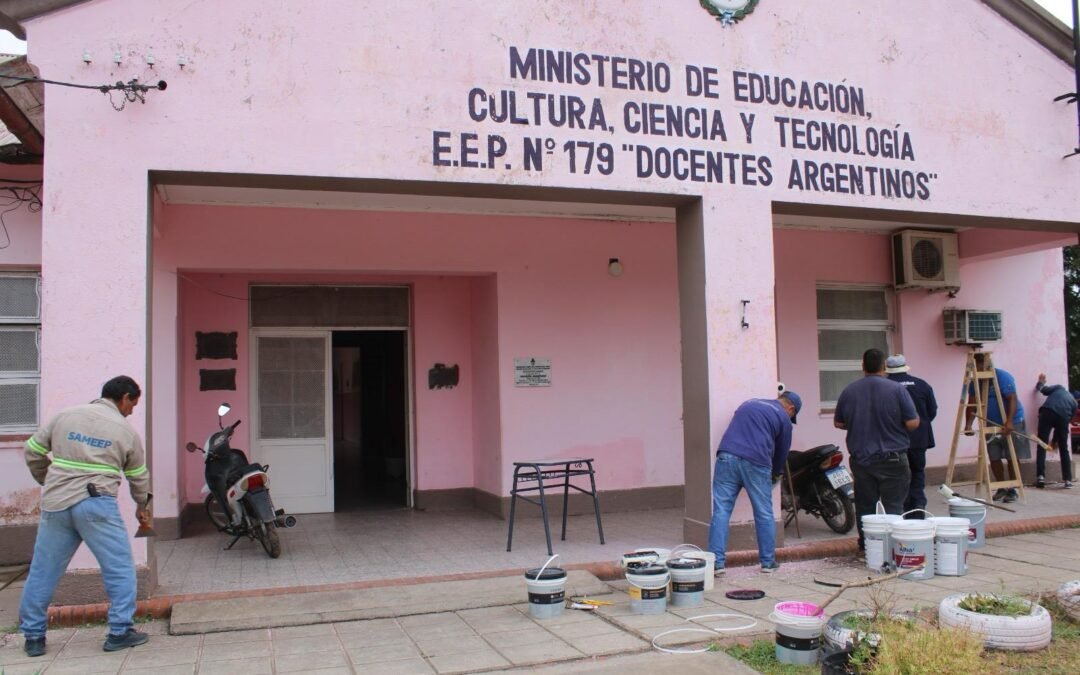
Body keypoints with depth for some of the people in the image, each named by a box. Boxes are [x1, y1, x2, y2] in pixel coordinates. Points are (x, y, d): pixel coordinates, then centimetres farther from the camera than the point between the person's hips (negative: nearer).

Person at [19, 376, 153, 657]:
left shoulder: (64, 416, 11)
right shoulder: (125, 430, 5)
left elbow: (33, 452, 15)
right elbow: (139, 476, 13)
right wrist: (142, 506, 30)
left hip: (55, 504, 4)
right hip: (97, 505, -4)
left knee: (42, 571, 15)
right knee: (119, 569, 6)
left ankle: (33, 635, 24)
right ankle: (120, 632, 8)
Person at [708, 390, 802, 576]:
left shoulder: (749, 403, 27)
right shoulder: (783, 417, 13)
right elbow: (782, 451, 19)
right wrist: (776, 474, 38)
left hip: (726, 457, 3)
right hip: (755, 463, -3)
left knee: (721, 511, 2)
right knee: (764, 514, 11)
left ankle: (716, 562, -3)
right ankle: (768, 562, 20)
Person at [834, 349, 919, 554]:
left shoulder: (849, 391, 1)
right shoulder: (897, 389, -10)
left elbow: (838, 423, 9)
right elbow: (912, 423, -11)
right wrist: (893, 424, 10)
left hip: (861, 458, 3)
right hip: (892, 458, -3)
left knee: (865, 506, 11)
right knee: (893, 506, 3)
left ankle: (866, 546, 17)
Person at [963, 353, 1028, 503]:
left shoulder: (1003, 377, -16)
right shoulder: (975, 382, 1)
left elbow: (1012, 399, -25)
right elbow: (971, 405, -1)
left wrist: (1009, 422, -38)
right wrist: (968, 424, -16)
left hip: (1012, 422, -5)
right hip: (992, 423, 5)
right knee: (994, 457, 2)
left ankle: (1013, 490, 6)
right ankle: (1001, 488, 14)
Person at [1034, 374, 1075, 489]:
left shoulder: (1059, 387, 29)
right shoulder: (1074, 403, 31)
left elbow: (1045, 390, 10)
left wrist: (1040, 382, 35)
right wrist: (1054, 440, 34)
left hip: (1047, 412, -2)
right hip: (1063, 417, 2)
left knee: (1042, 445, -1)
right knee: (1064, 449, 16)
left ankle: (1040, 476, -12)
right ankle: (1068, 480, 15)